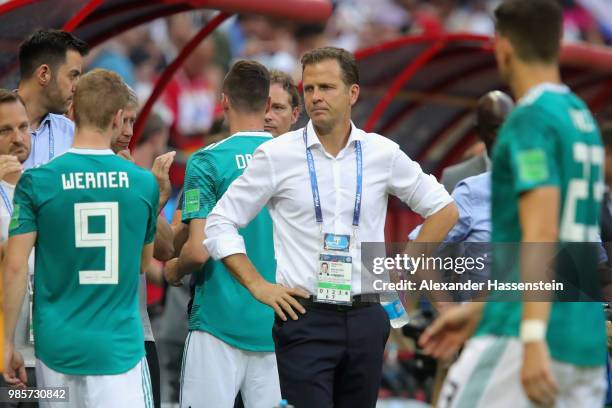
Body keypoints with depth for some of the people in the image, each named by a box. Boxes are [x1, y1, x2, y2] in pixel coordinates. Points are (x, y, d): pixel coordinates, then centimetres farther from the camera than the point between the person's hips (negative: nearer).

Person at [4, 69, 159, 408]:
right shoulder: (144, 182, -1)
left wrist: (7, 342, 1)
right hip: (119, 349, -1)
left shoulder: (36, 182, -6)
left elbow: (15, 267, -7)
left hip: (56, 346, 1)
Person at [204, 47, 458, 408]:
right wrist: (258, 286, -3)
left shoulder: (383, 154, 5)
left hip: (366, 321, 3)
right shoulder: (277, 154, -1)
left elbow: (444, 209, 17)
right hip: (305, 320, -3)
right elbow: (220, 223, 4)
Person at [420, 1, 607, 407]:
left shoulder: (531, 119, -9)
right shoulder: (584, 119, 18)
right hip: (586, 343, 8)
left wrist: (533, 338, -27)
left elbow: (541, 232, -20)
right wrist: (477, 309, 31)